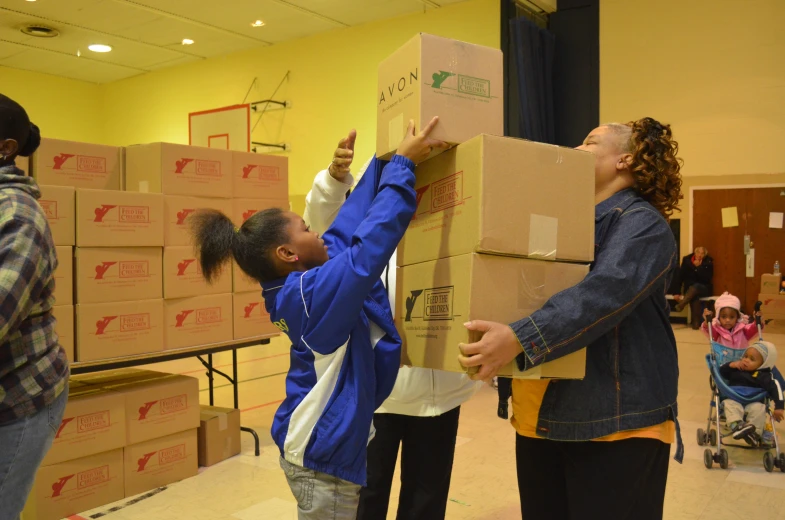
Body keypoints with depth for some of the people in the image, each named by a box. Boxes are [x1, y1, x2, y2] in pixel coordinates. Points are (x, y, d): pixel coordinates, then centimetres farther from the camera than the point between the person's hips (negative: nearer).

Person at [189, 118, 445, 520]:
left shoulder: (293, 287, 1)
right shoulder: (311, 293, -23)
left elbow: (351, 224, 4)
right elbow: (372, 242, -30)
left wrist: (385, 159, 5)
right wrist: (403, 164, -24)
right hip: (323, 458, -9)